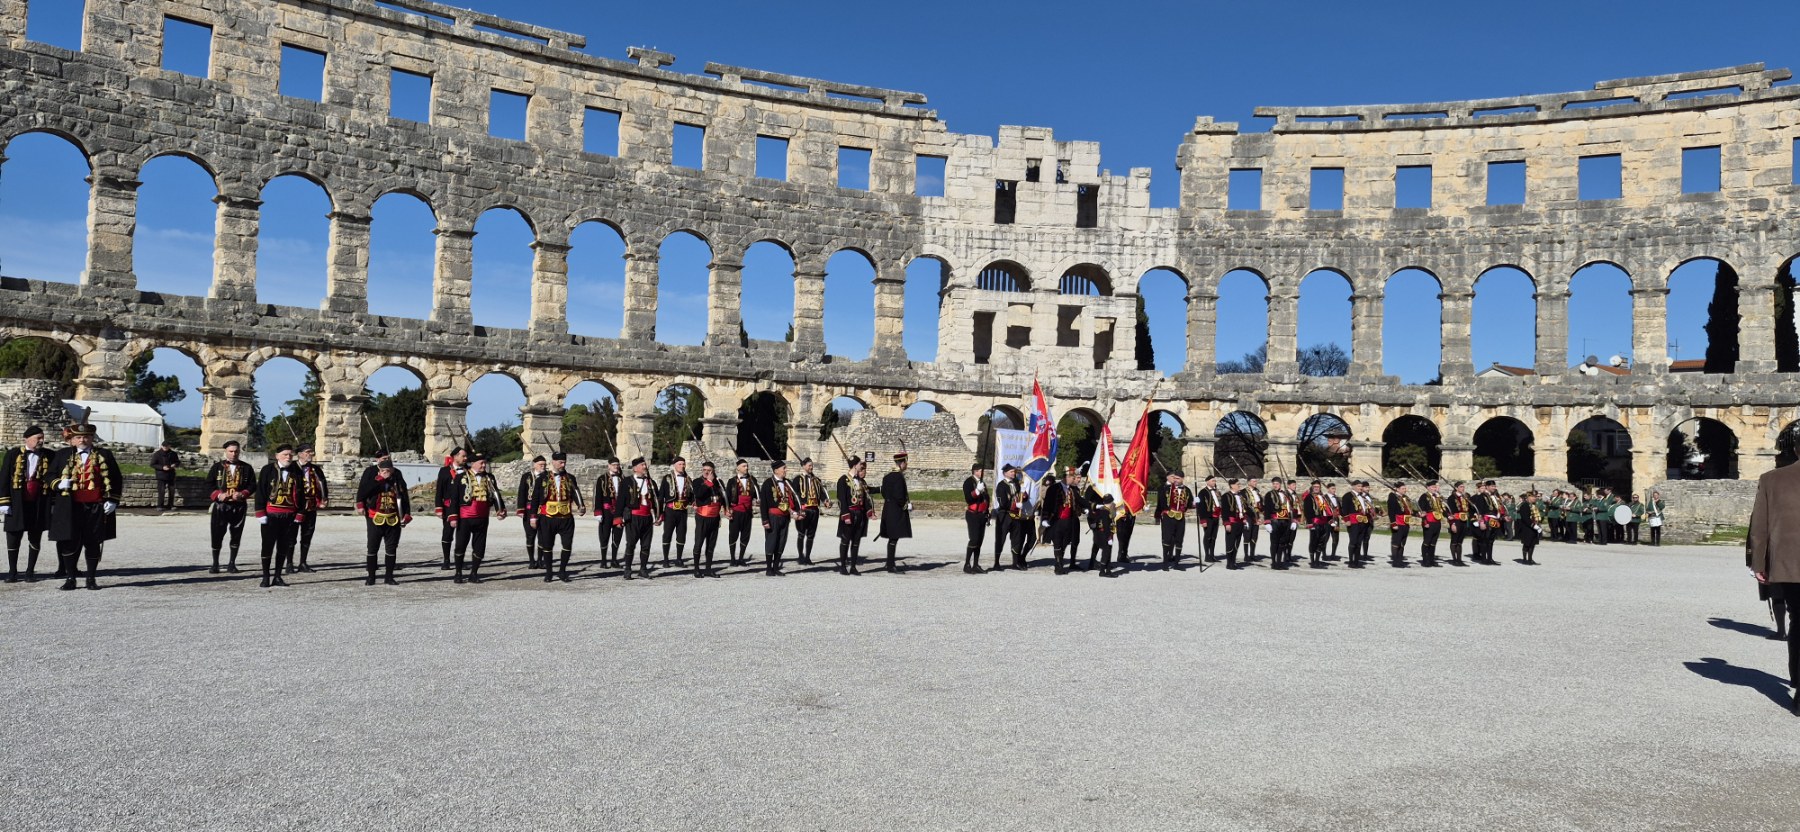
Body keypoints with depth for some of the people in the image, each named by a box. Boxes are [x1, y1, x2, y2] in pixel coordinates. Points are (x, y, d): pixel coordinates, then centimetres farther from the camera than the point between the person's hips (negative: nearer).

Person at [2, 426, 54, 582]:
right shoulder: (13, 454, 2)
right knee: (13, 538, 3)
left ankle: (30, 571, 16)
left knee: (35, 539, 7)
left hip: (39, 505, 1)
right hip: (17, 504, -1)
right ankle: (12, 572, 13)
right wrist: (4, 502, -5)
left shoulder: (49, 456, 4)